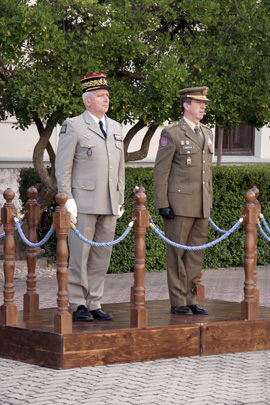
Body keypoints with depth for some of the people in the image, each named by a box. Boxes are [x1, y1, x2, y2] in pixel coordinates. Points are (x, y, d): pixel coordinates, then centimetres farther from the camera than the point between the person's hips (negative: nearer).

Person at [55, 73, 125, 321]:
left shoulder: (116, 128, 17)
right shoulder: (73, 127, -1)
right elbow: (62, 167, -4)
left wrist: (120, 199, 15)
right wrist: (67, 199, -11)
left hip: (109, 205, 6)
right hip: (84, 203, -6)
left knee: (102, 256, 6)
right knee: (79, 255, -5)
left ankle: (94, 304, 13)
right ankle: (76, 305, 2)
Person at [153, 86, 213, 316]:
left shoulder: (207, 134, 16)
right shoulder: (171, 134, -5)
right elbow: (161, 171, -7)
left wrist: (209, 202, 17)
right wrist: (162, 203, -13)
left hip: (201, 206, 7)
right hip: (179, 205, -6)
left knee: (196, 254, 7)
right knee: (177, 254, -1)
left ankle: (191, 300, 14)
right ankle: (178, 303, 4)